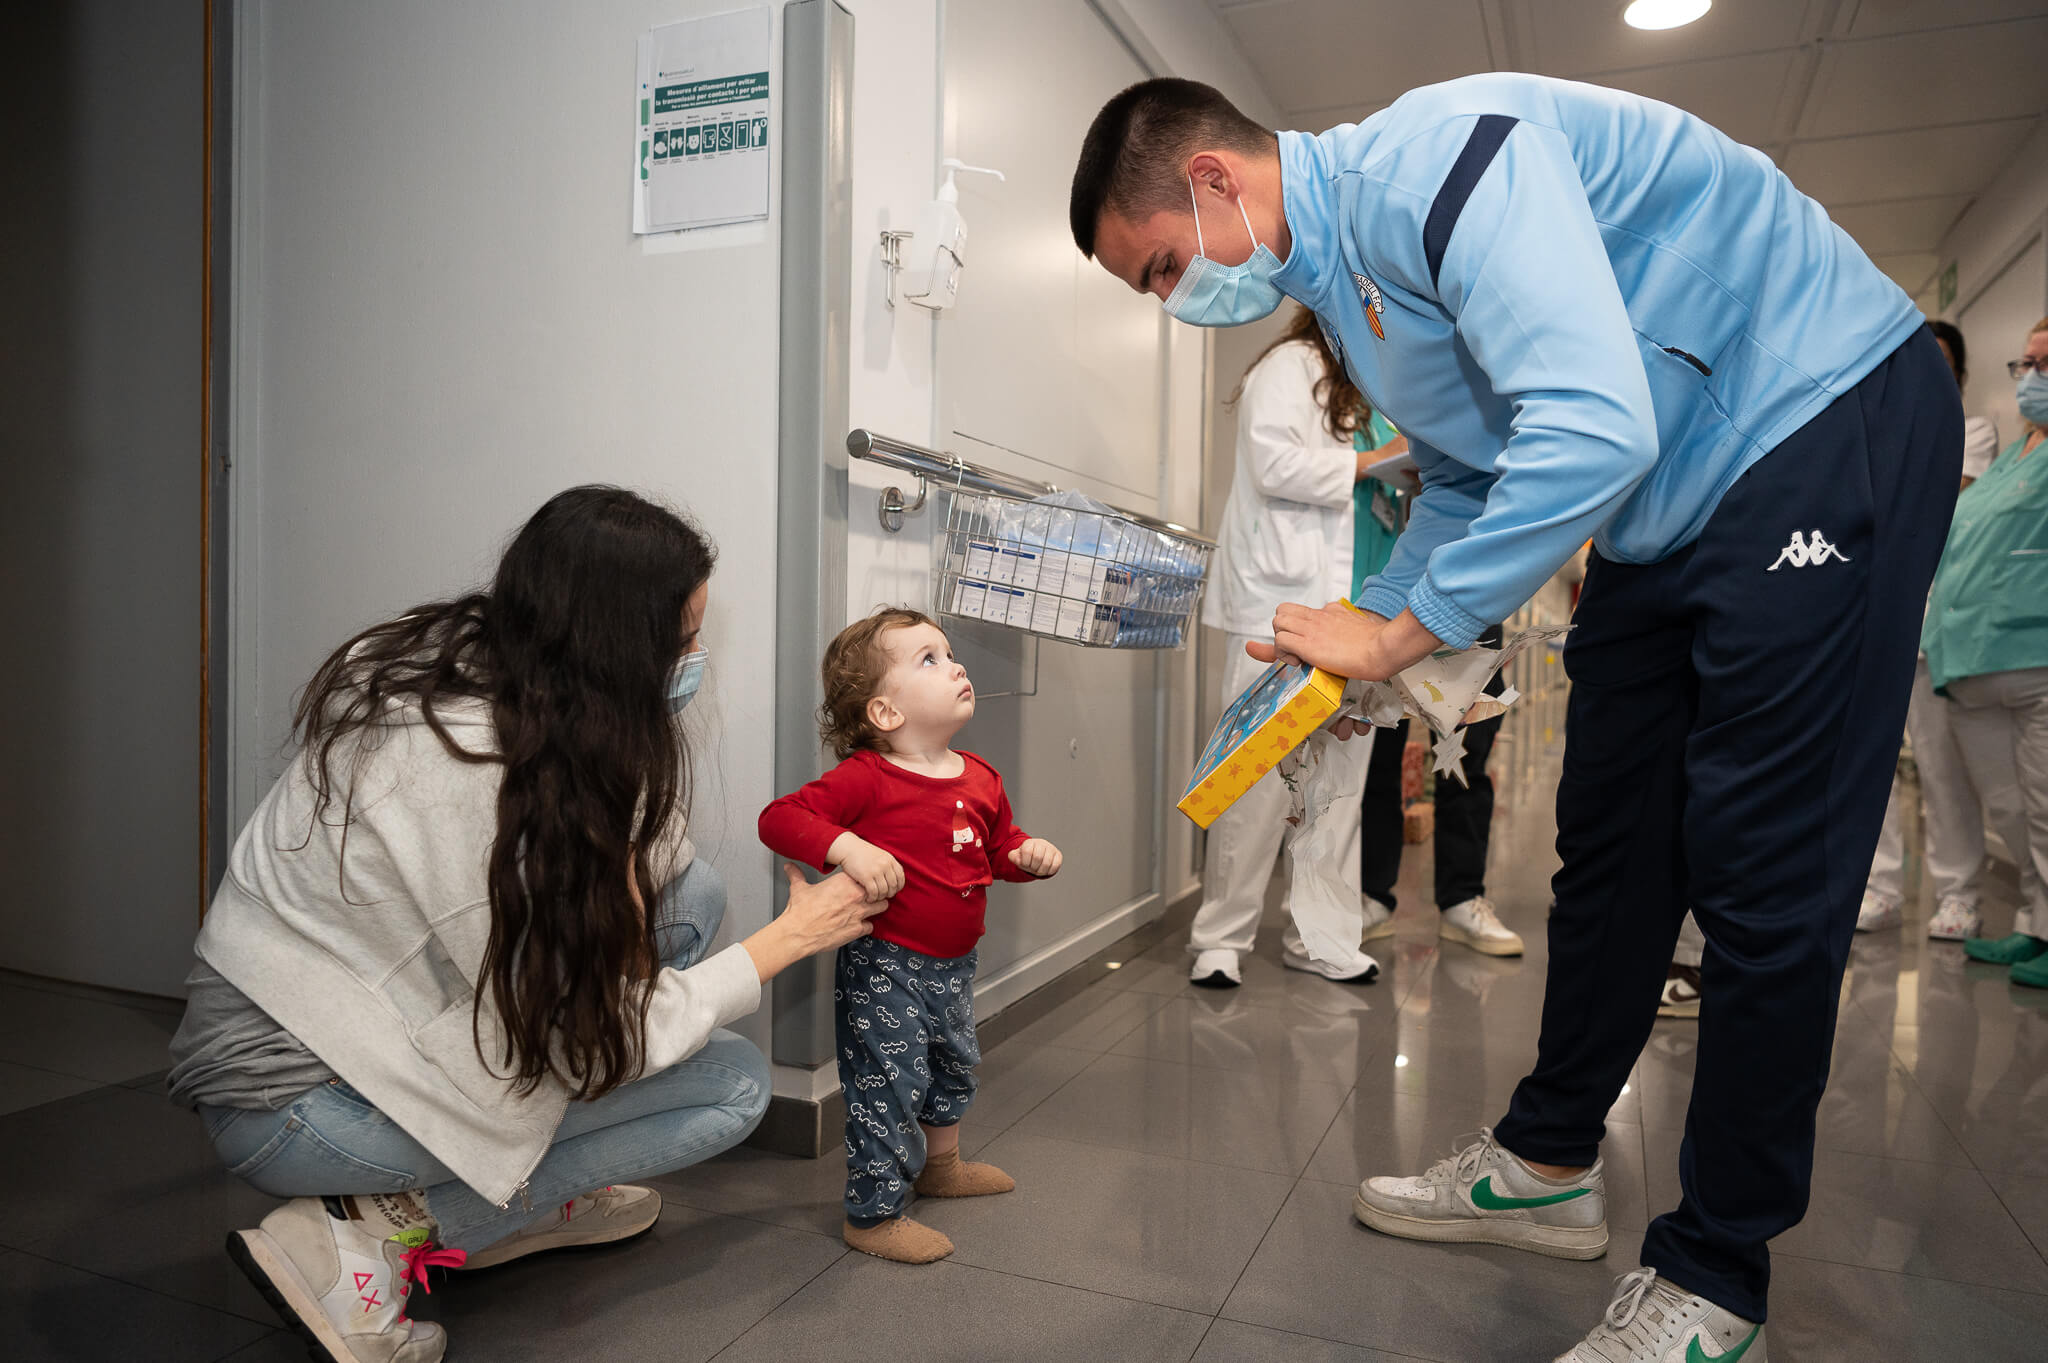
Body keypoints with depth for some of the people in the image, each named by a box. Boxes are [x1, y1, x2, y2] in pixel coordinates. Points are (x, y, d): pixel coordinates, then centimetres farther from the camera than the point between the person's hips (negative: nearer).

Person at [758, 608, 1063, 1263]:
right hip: (884, 968, -8)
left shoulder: (980, 778, 3)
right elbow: (779, 818, -23)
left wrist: (1030, 855, -4)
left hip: (953, 963, 8)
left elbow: (1000, 845, 18)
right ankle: (872, 1215, 19)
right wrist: (848, 848, -37)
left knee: (955, 1068, 26)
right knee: (890, 1087, -1)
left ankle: (940, 1165, 51)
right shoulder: (866, 779, -20)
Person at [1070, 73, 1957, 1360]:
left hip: (1831, 420, -9)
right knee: (1611, 842, 11)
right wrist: (1353, 650, 7)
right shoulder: (1338, 266, 8)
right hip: (1671, 506, 10)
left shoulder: (1425, 163, -23)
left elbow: (1592, 428, -33)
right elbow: (1463, 479, 17)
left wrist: (1395, 633, -24)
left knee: (1764, 870, -8)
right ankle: (1548, 1166, 26)